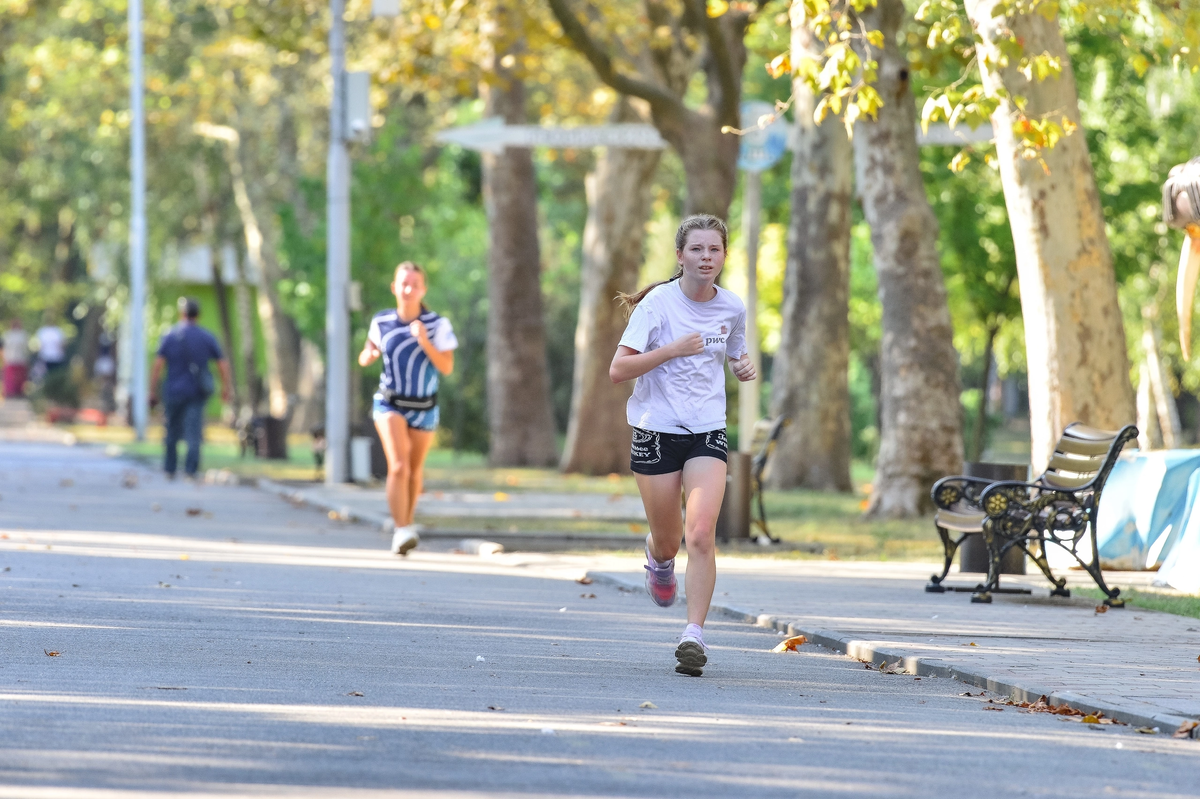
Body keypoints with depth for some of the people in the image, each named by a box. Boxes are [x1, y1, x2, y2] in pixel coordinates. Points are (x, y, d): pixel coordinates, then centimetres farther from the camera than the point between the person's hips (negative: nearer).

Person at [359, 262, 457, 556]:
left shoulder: (438, 325, -8)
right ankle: (401, 531, -22)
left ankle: (407, 521, 39)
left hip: (424, 408, 1)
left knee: (415, 470, 15)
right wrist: (368, 355, -12)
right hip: (390, 404, -1)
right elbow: (366, 357, 12)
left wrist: (425, 342, -25)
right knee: (398, 466, -19)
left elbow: (447, 367, -12)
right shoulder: (381, 322, -3)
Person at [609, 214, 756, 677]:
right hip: (656, 430, -2)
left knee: (701, 534, -17)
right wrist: (672, 349, -21)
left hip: (707, 432, 2)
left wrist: (744, 367, 1)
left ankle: (694, 634, -15)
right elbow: (617, 370, -12)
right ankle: (659, 558, 48)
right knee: (667, 539, 10)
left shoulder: (732, 308, 4)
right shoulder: (658, 303, -8)